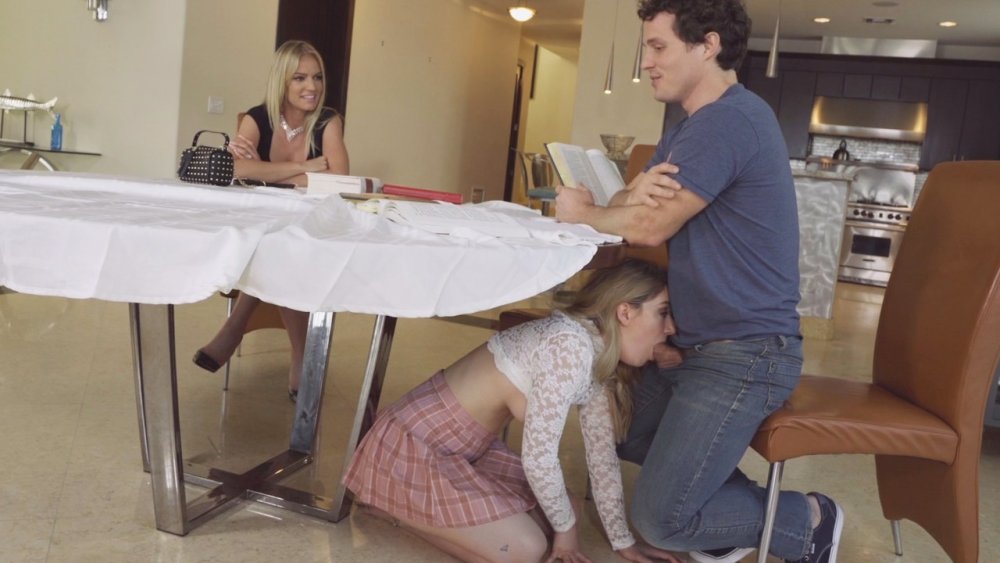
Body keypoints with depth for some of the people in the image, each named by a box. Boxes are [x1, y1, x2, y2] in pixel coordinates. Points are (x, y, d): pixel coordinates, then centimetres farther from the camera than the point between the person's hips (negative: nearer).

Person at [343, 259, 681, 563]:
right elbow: (538, 456, -24)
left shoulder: (601, 360, 3)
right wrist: (567, 529, -7)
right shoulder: (570, 347, -27)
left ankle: (422, 506, 17)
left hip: (462, 447, 10)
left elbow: (602, 455, 12)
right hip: (413, 448, -10)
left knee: (542, 513, 13)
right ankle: (396, 503, 2)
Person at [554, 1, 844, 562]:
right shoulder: (695, 125, 15)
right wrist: (635, 191, -16)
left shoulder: (729, 120, -20)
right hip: (700, 342, 11)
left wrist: (581, 212, -3)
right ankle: (741, 502, 21)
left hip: (745, 352, -11)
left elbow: (652, 226, -21)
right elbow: (636, 207, 8)